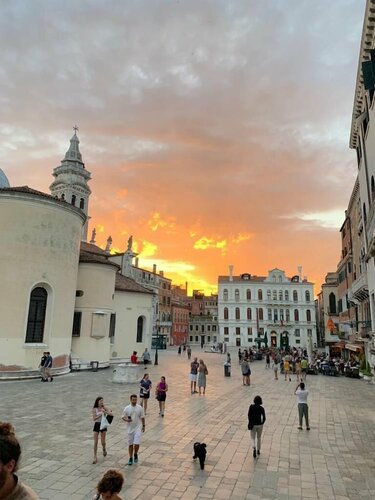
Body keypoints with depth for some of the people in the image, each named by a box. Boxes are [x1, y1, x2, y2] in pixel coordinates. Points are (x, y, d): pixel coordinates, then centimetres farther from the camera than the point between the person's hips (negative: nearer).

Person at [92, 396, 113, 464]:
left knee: (103, 442, 7)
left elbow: (111, 414, -16)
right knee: (95, 442, -1)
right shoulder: (94, 409, -9)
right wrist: (100, 414, -28)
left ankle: (104, 449, 40)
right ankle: (95, 457, 10)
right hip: (97, 425, -1)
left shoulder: (105, 408, -7)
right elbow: (94, 419, -15)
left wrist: (105, 411, -30)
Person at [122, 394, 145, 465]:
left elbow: (142, 417, 5)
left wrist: (143, 425, 6)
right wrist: (126, 420, -20)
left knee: (137, 443, -8)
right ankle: (130, 458, 26)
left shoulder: (140, 408, -4)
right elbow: (123, 417, 0)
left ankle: (135, 454, 21)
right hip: (130, 428, 1)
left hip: (138, 428, -1)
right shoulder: (127, 408, -5)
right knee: (130, 444, 10)